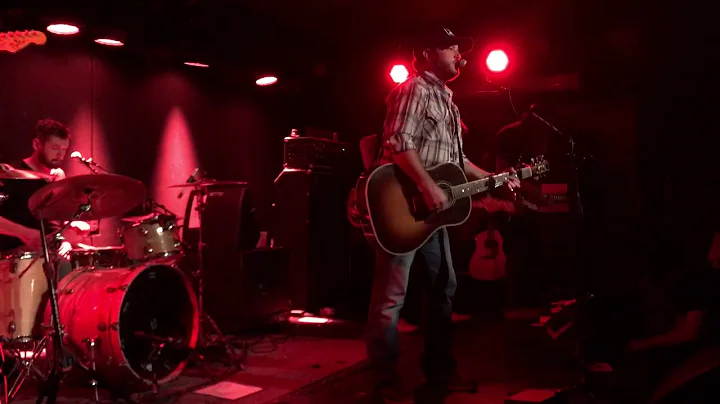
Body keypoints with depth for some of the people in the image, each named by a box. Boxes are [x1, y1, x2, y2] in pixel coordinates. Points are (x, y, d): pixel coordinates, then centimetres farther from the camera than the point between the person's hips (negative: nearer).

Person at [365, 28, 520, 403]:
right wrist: (429, 187, -25)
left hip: (433, 210, 11)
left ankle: (440, 370, 26)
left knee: (443, 286, 14)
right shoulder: (414, 89, -8)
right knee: (392, 294, -4)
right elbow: (399, 143, -21)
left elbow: (456, 159, 24)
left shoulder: (446, 100, 22)